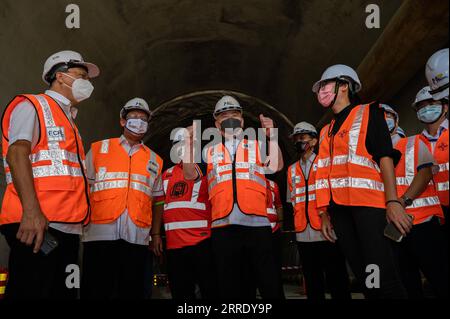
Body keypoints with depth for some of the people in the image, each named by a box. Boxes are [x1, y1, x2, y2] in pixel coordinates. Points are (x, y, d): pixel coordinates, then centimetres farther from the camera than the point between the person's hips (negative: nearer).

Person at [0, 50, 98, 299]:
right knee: (30, 292, -10)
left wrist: (78, 218, 16)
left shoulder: (68, 120, 28)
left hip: (68, 229, 8)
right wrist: (31, 210, -24)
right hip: (36, 224, -8)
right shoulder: (32, 105, 4)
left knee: (63, 293, 8)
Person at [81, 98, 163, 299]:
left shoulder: (154, 160, 18)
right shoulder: (98, 149, 13)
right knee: (96, 291, 0)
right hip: (100, 232, -2)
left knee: (132, 292, 6)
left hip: (137, 236, 2)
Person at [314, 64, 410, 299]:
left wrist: (393, 201, -16)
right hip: (339, 208, 6)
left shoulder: (368, 114, 7)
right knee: (363, 276, 5)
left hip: (368, 203, -6)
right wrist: (325, 213, 13)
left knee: (383, 277, -11)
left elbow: (385, 156, -5)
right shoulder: (326, 131, 24)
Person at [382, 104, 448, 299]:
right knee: (407, 284, 10)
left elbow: (425, 173, -7)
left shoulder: (414, 144, 9)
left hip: (421, 221, -4)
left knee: (442, 280, -5)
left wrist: (404, 200, -20)